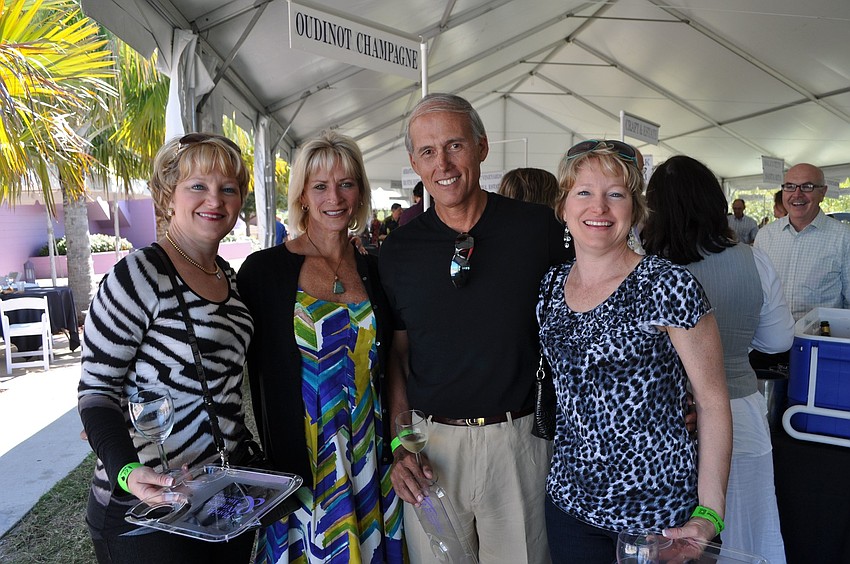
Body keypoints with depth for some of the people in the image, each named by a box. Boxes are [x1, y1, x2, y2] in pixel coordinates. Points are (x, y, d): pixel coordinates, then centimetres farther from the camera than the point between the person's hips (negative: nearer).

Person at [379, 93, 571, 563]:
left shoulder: (538, 228, -6)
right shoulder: (397, 251, -1)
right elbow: (397, 354, 5)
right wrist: (400, 445, -4)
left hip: (520, 438, -1)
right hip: (431, 443, 1)